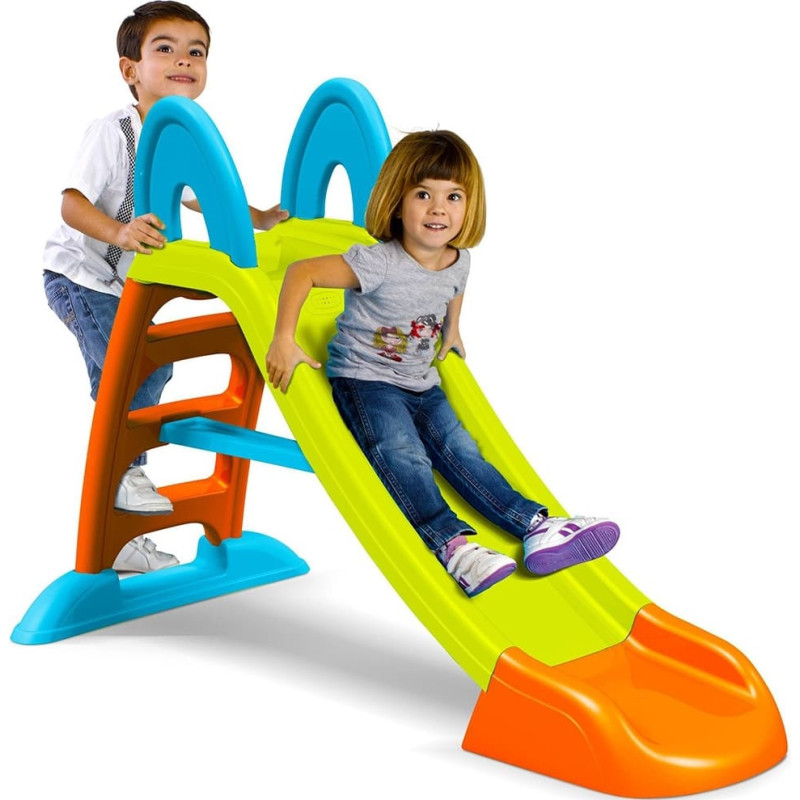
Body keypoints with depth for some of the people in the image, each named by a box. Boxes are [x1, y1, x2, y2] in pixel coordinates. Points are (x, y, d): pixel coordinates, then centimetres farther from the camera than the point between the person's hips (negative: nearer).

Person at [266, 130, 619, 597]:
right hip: (364, 379, -5)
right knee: (403, 455, -27)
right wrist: (285, 342, -23)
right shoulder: (380, 264, -24)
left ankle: (535, 526, -20)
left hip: (422, 385, 6)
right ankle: (451, 543, -38)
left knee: (459, 449, -10)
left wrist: (453, 331, 24)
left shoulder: (459, 263, -1)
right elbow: (302, 272, -23)